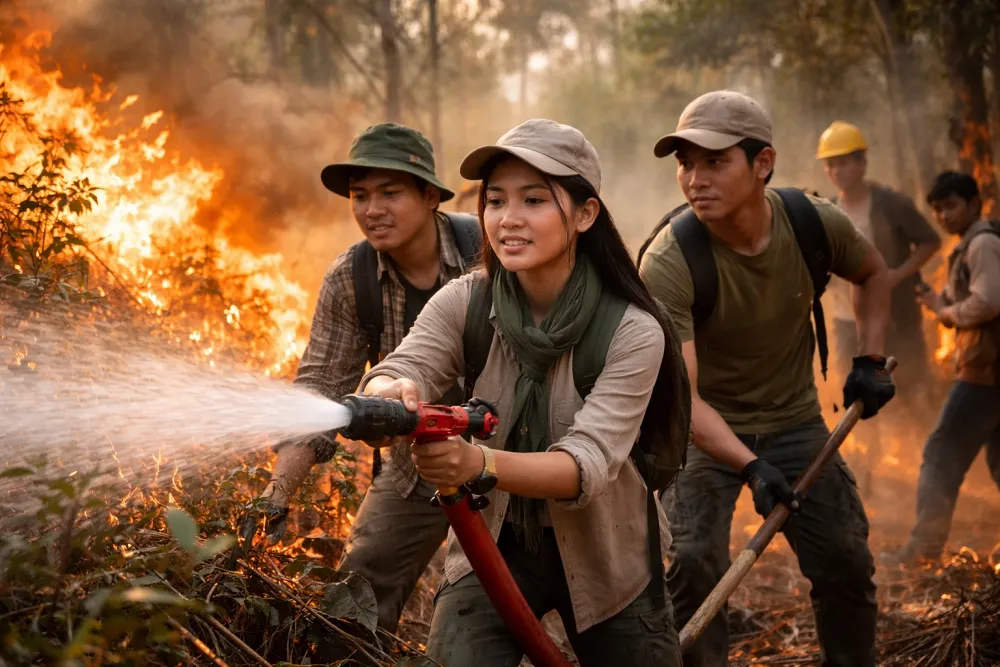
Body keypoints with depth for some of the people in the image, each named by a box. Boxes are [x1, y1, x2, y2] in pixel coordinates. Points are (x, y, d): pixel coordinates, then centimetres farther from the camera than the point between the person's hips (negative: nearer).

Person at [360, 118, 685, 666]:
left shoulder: (631, 331, -20)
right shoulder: (463, 303, -12)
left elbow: (589, 463, -30)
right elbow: (397, 372, -28)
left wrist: (481, 463, -50)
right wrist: (391, 396, -53)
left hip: (604, 558, 0)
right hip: (494, 544, 1)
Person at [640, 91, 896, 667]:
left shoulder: (817, 224, -16)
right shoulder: (668, 263, -27)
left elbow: (874, 274, 9)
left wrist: (871, 361, -1)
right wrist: (750, 466, -44)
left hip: (795, 420, 3)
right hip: (707, 428, -3)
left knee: (848, 564, 4)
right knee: (693, 563, -17)